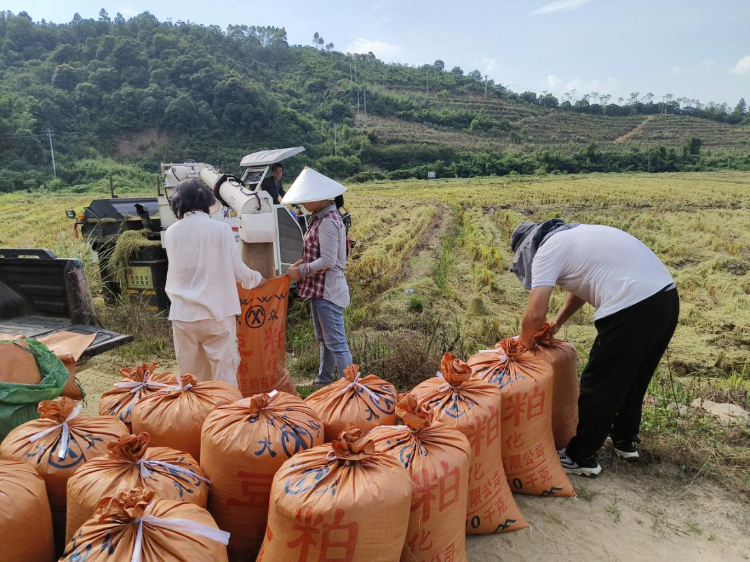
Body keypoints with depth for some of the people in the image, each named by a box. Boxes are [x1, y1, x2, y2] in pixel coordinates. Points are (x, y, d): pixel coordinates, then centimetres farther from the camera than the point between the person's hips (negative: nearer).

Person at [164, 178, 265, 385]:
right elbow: (238, 271, -3)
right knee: (224, 375, 6)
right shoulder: (221, 229, -8)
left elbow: (176, 271, 8)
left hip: (183, 314, 3)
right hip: (217, 313, -3)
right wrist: (257, 279, 17)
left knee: (190, 377, 15)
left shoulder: (171, 232, 0)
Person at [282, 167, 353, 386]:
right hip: (319, 288, 10)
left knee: (336, 342, -4)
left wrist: (301, 271, -14)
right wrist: (302, 262, 6)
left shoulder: (327, 222, -20)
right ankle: (324, 379, 36)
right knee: (324, 339, 21)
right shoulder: (320, 217, 10)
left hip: (327, 290, -10)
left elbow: (327, 261, -24)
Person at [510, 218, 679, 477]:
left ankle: (581, 457, 20)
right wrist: (557, 323, 32)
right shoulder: (573, 236, 23)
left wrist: (526, 341, 7)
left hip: (632, 308, -9)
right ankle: (625, 440, 42)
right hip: (666, 297, 10)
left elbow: (535, 314, -11)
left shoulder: (547, 250, -4)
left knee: (598, 386, 6)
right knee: (633, 379, 26)